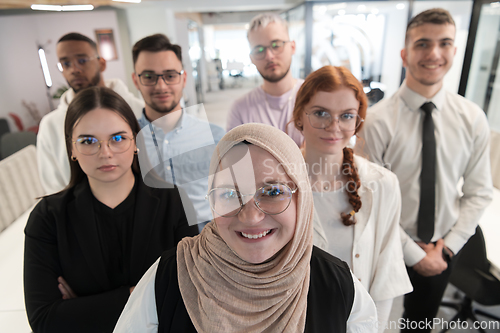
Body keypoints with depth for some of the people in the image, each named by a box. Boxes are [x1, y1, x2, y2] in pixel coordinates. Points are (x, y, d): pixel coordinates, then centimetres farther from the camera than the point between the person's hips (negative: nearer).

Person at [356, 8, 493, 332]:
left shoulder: (472, 118, -7)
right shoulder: (378, 120, -21)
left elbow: (478, 191, -1)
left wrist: (448, 245, -8)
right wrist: (414, 253, -14)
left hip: (443, 249, 4)